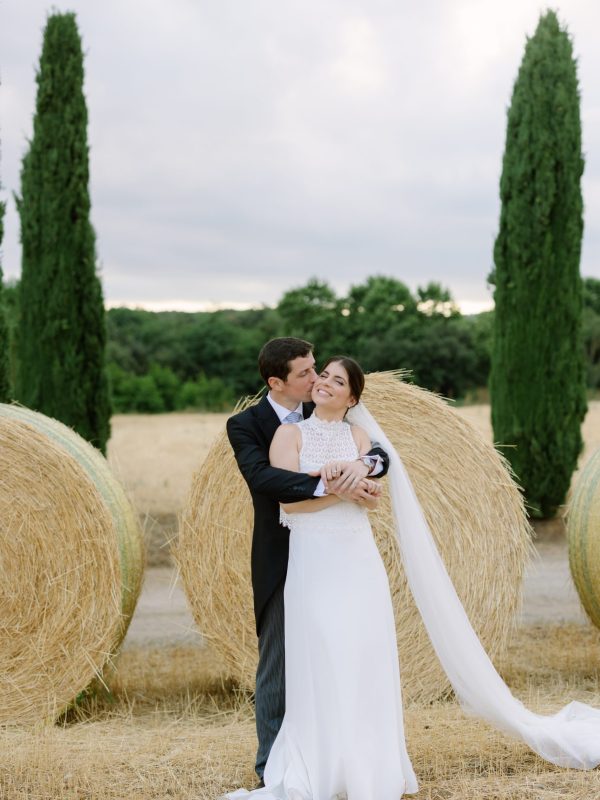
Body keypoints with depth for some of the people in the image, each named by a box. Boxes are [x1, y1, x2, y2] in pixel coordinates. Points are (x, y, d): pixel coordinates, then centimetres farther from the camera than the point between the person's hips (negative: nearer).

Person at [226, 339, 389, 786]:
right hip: (280, 562, -4)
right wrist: (329, 486, -36)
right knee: (277, 666, 4)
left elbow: (381, 455, -3)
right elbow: (263, 477, -26)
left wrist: (363, 464, -27)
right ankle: (273, 769, 13)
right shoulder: (245, 425, -8)